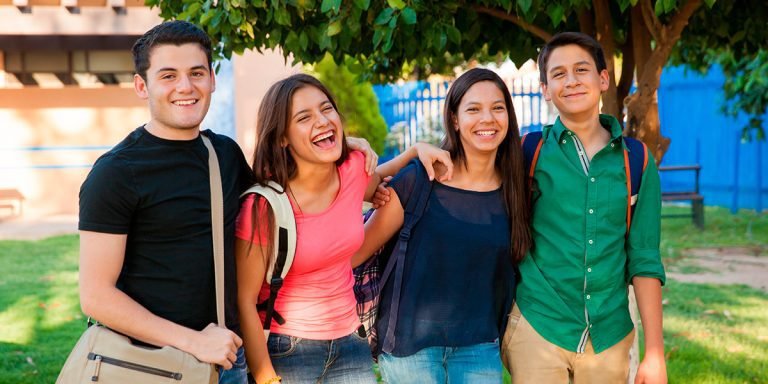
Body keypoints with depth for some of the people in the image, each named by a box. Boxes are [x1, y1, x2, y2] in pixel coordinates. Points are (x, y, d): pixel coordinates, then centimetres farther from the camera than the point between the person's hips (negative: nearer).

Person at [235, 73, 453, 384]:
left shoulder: (354, 170, -7)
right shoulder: (263, 206, -20)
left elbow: (377, 185, 18)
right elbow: (245, 301, -14)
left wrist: (416, 150, 1)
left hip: (349, 342, 5)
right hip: (285, 350, -4)